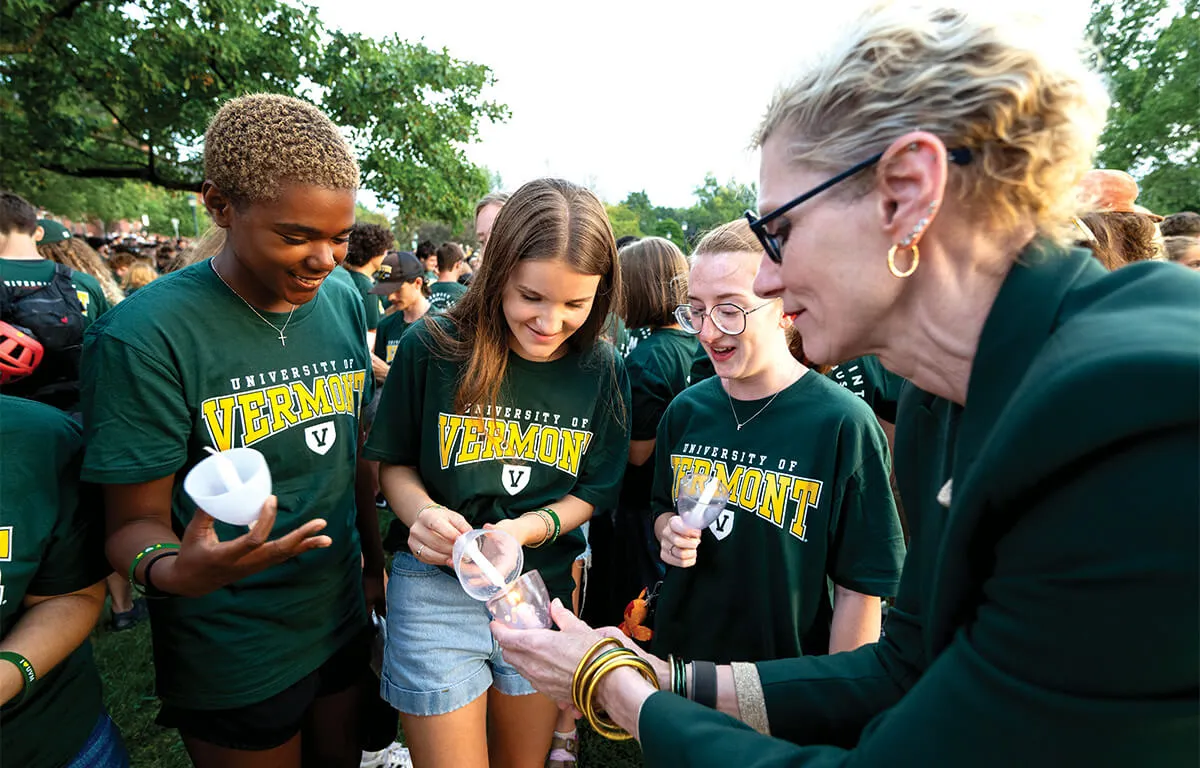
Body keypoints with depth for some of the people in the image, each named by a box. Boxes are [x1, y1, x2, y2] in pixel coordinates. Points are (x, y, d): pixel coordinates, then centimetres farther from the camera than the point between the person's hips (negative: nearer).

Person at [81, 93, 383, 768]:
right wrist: (176, 570, -36)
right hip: (232, 658, -5)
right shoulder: (146, 334, -21)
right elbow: (135, 519, -15)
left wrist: (375, 562, 10)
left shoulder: (345, 302, -3)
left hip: (341, 619, 5)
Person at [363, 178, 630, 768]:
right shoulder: (433, 347, -14)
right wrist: (422, 512, -21)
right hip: (437, 591, -2)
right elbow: (394, 463, -1)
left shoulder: (602, 372, -8)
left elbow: (594, 492, 1)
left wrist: (531, 527, -18)